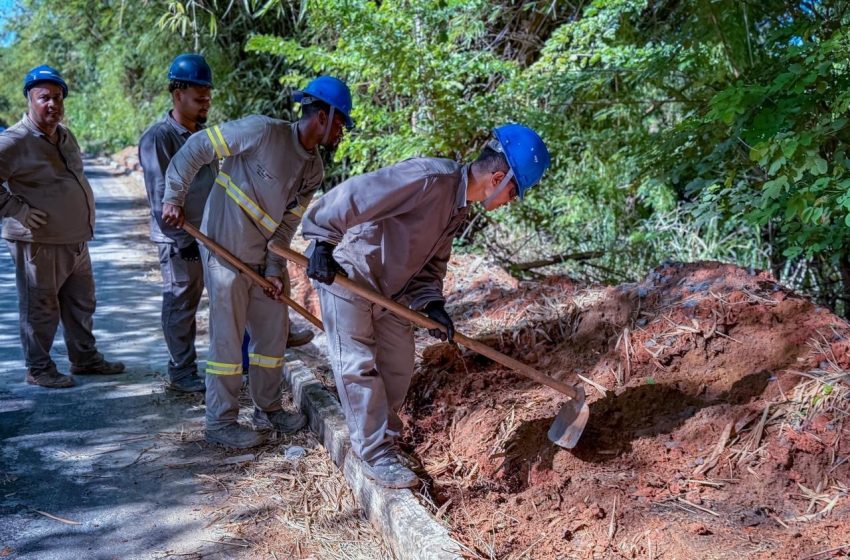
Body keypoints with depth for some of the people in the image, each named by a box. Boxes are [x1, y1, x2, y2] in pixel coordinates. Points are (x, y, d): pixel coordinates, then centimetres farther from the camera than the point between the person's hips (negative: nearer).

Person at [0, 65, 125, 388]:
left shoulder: (65, 136, 12)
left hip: (75, 239, 8)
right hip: (38, 243, -8)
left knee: (81, 304, 18)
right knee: (41, 308, 3)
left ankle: (84, 358, 32)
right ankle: (38, 369, 17)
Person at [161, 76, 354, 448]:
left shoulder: (313, 171, 4)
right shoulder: (263, 131, -18)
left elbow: (286, 223, 3)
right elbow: (197, 148, -16)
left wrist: (275, 269, -6)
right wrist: (174, 197, -17)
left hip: (265, 258, 8)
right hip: (226, 249, -8)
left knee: (274, 330, 13)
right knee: (228, 336, -2)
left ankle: (268, 409, 29)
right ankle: (220, 422, 11)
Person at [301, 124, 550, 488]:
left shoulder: (459, 206, 4)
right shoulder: (431, 178, -27)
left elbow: (432, 258, 11)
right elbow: (354, 195, -28)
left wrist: (431, 302, -4)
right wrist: (323, 242, -23)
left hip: (389, 288, 9)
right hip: (345, 277, -9)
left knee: (398, 364, 13)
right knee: (358, 365, -4)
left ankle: (383, 435, 30)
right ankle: (377, 456, 4)